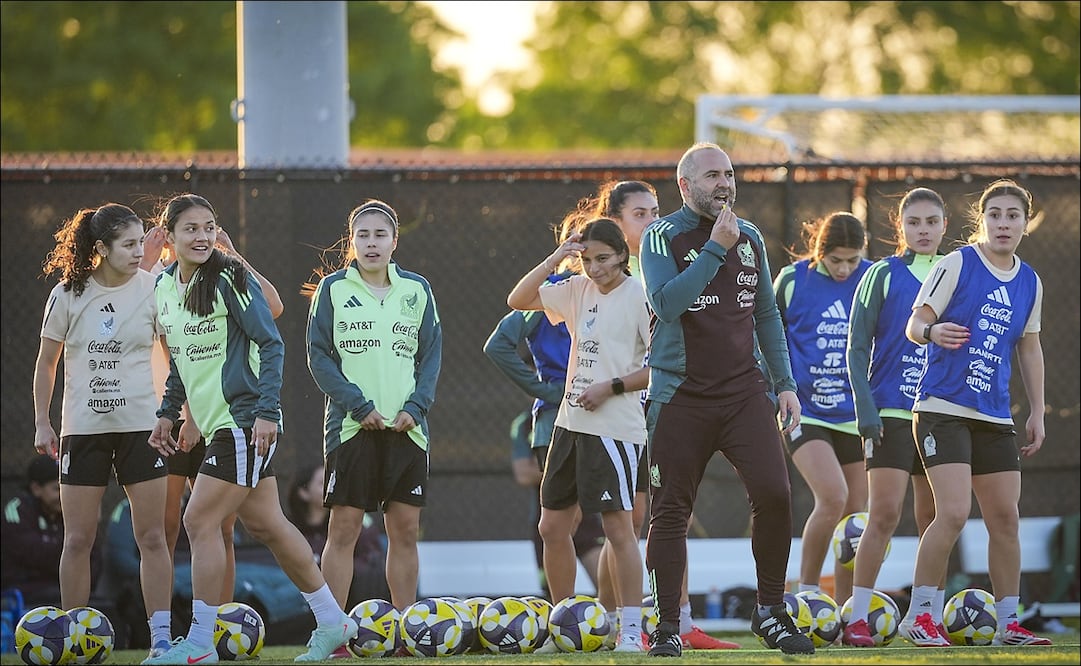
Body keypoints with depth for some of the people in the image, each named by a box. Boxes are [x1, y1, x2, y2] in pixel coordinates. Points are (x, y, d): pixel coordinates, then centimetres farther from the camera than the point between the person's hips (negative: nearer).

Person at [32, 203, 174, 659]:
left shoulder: (152, 290, -1)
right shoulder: (68, 294, -1)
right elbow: (46, 362, 8)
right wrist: (41, 423, 3)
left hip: (141, 427, 0)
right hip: (83, 428, 0)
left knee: (152, 536, -3)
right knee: (78, 540, 1)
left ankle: (161, 637, -2)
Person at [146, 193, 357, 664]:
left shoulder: (229, 280, -13)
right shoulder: (165, 286, 10)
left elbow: (271, 345, -14)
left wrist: (266, 411, -21)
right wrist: (167, 413, 17)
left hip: (245, 421, -8)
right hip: (215, 423, 8)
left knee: (200, 522, -11)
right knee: (265, 524, 12)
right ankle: (332, 622, 23)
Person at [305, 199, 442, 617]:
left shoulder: (416, 289, 9)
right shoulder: (333, 289, 2)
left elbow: (431, 355, 9)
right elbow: (319, 355, -2)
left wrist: (414, 408, -6)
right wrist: (358, 406, -12)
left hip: (406, 427, 3)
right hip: (350, 426, -3)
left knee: (405, 530, 4)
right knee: (343, 529, -5)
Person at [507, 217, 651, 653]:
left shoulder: (639, 297, -9)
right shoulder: (577, 291, 11)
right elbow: (517, 301, 10)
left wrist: (612, 387, -15)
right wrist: (555, 259, 0)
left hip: (614, 427, -8)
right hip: (570, 422, 8)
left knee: (618, 526, -10)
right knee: (553, 527, 10)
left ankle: (631, 630, -9)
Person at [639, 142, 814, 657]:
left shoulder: (749, 237, 12)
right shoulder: (662, 237, -4)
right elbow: (667, 303, -20)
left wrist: (784, 383, 14)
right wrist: (716, 248, -19)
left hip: (744, 391, 3)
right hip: (681, 396, -3)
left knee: (774, 494, -11)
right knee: (670, 512, 0)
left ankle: (771, 612, 2)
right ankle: (667, 627, 9)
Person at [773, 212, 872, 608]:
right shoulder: (793, 280, -4)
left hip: (856, 415, 3)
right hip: (805, 412, -3)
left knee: (856, 515, 2)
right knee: (833, 496, -23)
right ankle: (806, 591, -7)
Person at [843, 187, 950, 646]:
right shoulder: (883, 275, 1)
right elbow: (857, 349, -1)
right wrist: (867, 414, -10)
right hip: (891, 414, -4)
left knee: (933, 520, 5)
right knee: (884, 513, -11)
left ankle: (932, 620, 9)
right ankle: (857, 620, -8)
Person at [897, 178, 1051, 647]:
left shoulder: (1029, 282, 10)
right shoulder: (957, 265, -6)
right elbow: (914, 324, -7)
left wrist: (1037, 412, 17)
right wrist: (932, 332, -31)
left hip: (995, 416, 6)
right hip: (943, 409, -6)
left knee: (1004, 518, 5)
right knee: (953, 512, -16)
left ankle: (1008, 623, 15)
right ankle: (918, 616, -6)